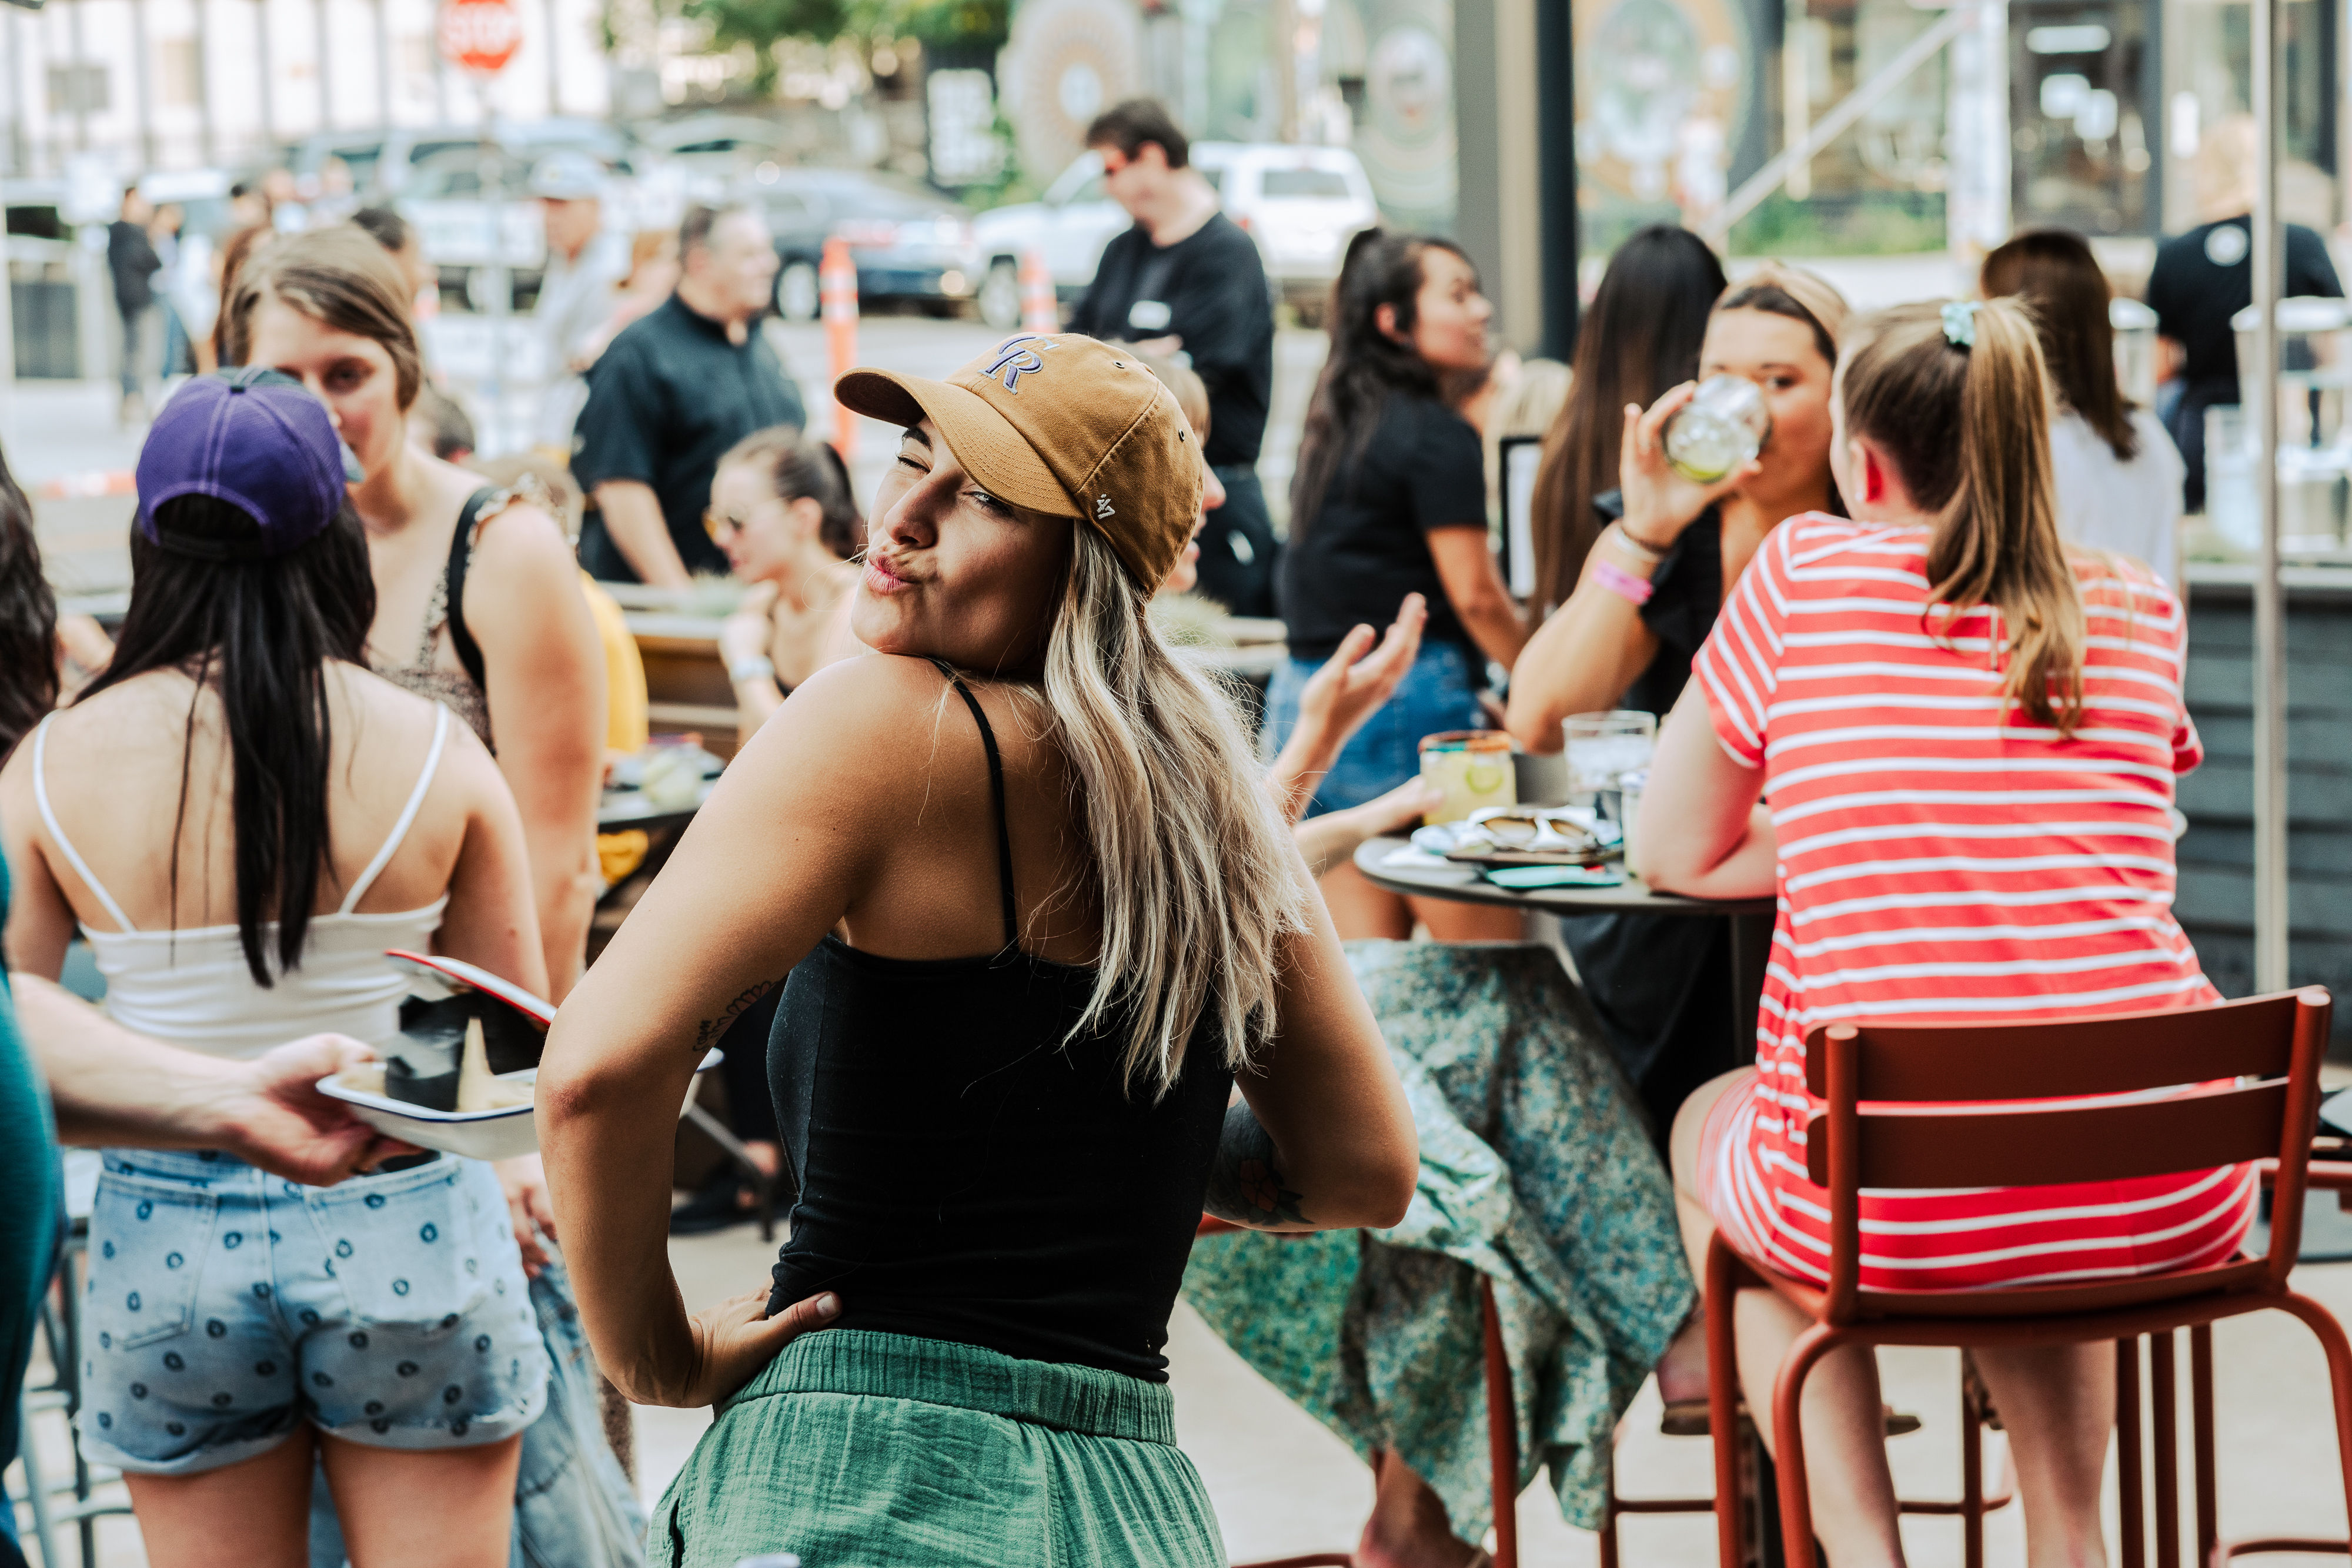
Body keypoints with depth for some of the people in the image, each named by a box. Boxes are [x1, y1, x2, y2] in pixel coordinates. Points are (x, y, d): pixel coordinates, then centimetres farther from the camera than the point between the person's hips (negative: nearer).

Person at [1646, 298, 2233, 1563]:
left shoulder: (1801, 570, 0)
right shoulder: (2139, 607, 9)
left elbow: (1676, 855, 9)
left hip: (1891, 1216, -3)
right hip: (2169, 1207, 4)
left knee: (1706, 1130, 32)